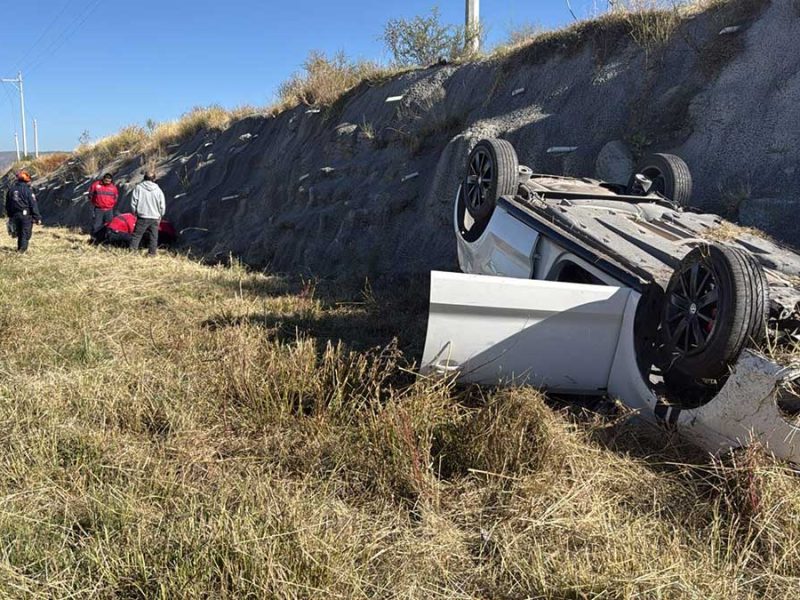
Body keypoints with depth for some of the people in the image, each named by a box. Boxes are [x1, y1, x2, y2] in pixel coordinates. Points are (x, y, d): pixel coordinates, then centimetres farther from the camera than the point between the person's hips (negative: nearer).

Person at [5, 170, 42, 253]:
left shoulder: (11, 190, 8)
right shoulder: (28, 190, -11)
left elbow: (7, 205, 15)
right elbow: (33, 205, -12)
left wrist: (10, 215, 24)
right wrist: (37, 217, -8)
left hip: (15, 215, 6)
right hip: (26, 215, -6)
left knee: (19, 233, 18)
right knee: (25, 233, -1)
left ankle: (19, 248, 27)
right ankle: (23, 249, -8)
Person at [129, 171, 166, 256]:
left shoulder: (138, 188, -3)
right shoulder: (158, 190, 0)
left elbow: (133, 202, -1)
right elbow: (162, 206, 2)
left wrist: (135, 212, 13)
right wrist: (160, 216, 16)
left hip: (142, 217, -1)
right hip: (155, 218, 1)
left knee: (136, 235, 5)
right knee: (153, 237, 9)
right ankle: (152, 253, 11)